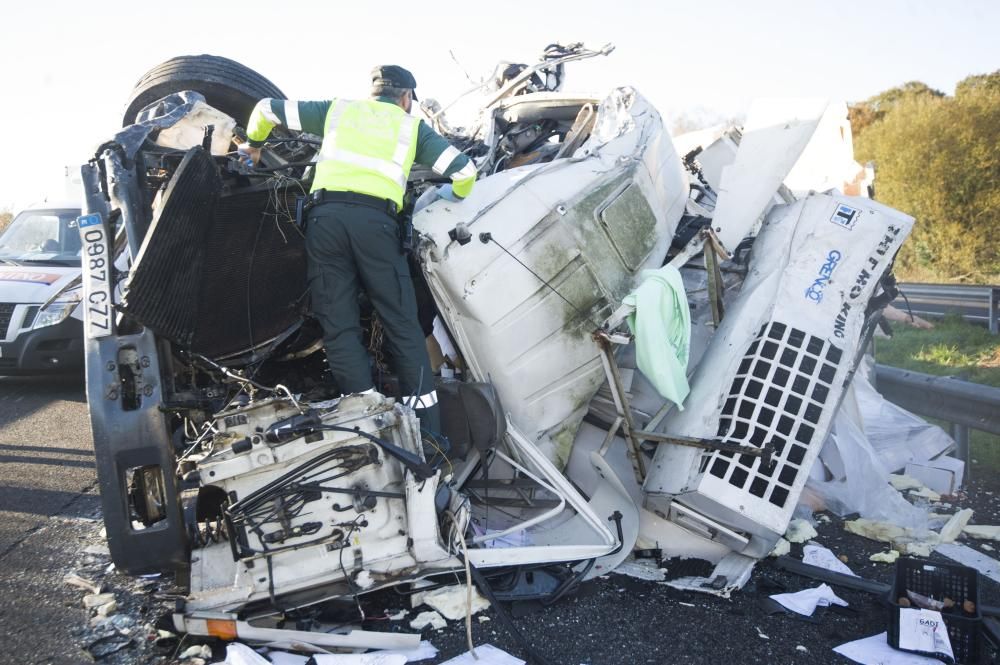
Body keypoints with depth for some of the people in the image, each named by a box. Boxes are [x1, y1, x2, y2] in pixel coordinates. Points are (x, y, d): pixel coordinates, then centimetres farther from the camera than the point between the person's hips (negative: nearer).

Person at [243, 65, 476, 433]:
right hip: (375, 220, -1)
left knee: (339, 326, 4)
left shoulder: (338, 108, 27)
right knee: (403, 325, 4)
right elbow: (464, 168, 15)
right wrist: (456, 195, 37)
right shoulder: (412, 125, 22)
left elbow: (267, 108, 29)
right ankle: (429, 433, 3)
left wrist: (254, 145, 49)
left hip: (326, 216, 1)